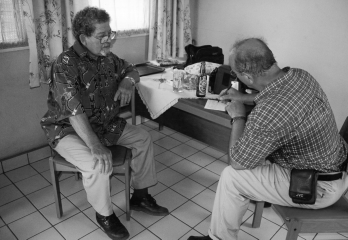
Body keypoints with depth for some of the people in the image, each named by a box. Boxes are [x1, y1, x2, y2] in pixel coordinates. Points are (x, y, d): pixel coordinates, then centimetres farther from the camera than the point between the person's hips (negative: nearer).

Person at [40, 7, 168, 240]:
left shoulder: (107, 57, -1)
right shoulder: (66, 63, -24)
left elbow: (131, 70, 15)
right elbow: (74, 110, -33)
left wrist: (127, 83, -10)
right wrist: (94, 146, -40)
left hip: (105, 124, 8)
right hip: (69, 129, -7)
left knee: (143, 138, 3)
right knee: (98, 164, -32)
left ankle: (140, 196, 17)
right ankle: (104, 214, -1)